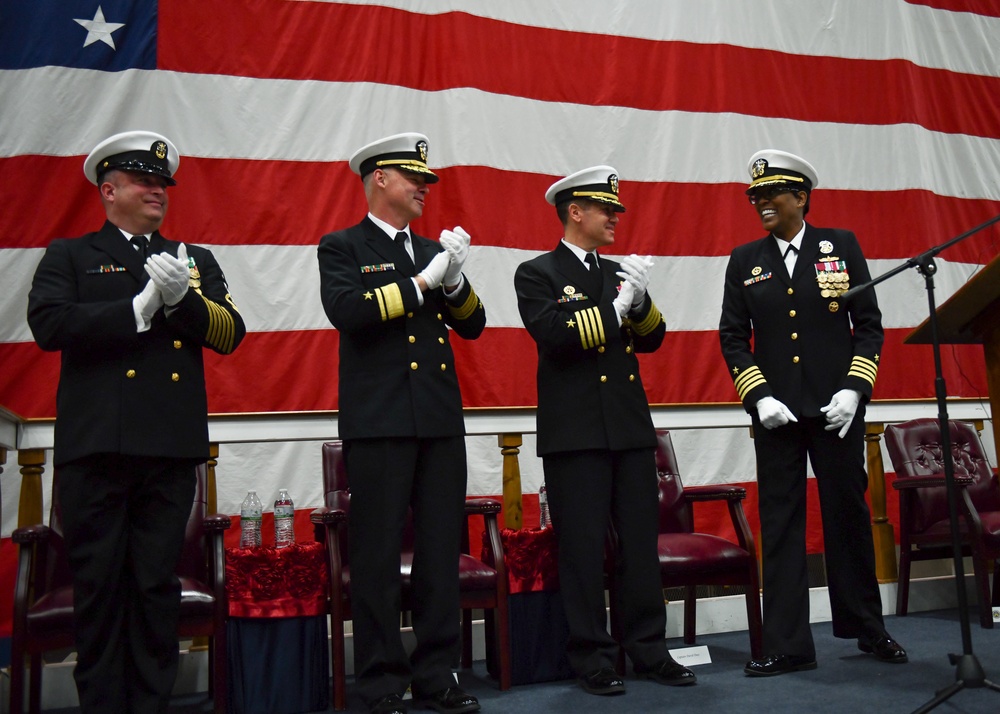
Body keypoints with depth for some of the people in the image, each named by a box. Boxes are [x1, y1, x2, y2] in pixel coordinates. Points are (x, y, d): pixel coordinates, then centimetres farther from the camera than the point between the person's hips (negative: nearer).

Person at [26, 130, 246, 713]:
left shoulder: (196, 260, 19)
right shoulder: (69, 256, 12)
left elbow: (230, 333, 5)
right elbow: (48, 324, -7)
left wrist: (180, 298, -12)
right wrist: (139, 309, -11)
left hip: (171, 447, 2)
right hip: (95, 444, -1)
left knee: (158, 584, 6)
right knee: (99, 584, 4)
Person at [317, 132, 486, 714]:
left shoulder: (431, 251, 19)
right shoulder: (343, 247, 4)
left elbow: (473, 325, 14)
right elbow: (346, 310, -15)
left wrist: (454, 279, -4)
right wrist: (422, 281, -13)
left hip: (441, 421, 6)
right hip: (379, 422, -5)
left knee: (442, 552, 8)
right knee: (378, 556, 0)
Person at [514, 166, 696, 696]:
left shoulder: (618, 272, 17)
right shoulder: (537, 274, 0)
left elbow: (651, 340, 12)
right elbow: (553, 335, -16)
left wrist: (639, 299, -6)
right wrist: (615, 307, -14)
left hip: (631, 428, 6)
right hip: (575, 433, -6)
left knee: (641, 542, 10)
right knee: (583, 548, 1)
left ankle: (648, 650, 22)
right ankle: (592, 660, 13)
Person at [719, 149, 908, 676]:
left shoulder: (842, 245, 4)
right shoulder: (745, 260, 7)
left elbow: (869, 324, 3)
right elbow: (732, 336, 5)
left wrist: (853, 388, -8)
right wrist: (758, 396, -7)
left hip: (836, 409, -1)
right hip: (776, 412, 1)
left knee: (848, 515, 9)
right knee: (779, 524, 2)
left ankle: (868, 629, 29)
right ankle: (787, 646, 10)